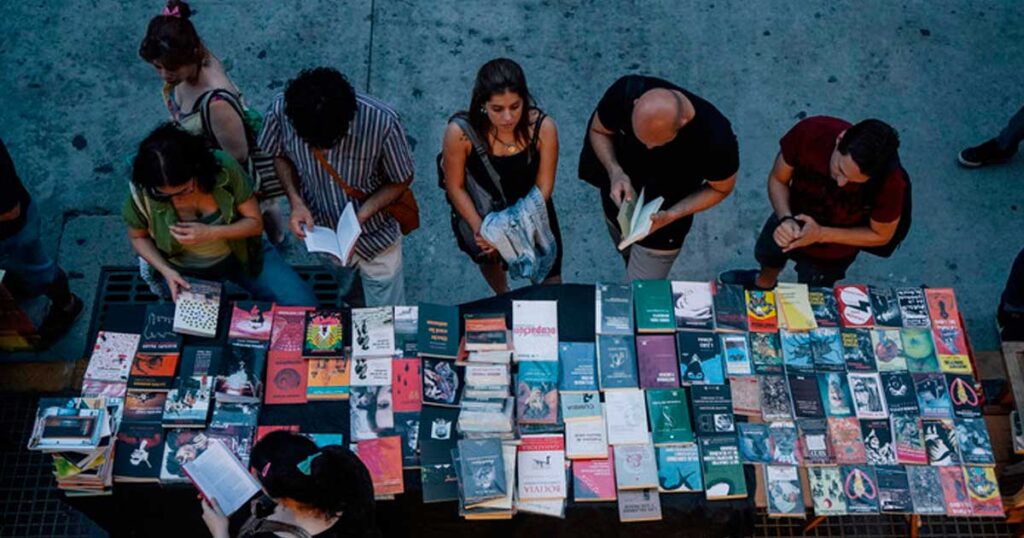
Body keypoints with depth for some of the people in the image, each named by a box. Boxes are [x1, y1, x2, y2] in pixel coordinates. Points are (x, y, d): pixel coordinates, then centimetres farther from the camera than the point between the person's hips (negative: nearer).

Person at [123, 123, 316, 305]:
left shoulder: (223, 167, -27)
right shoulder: (141, 192, -25)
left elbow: (255, 222, -16)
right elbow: (138, 237, -4)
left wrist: (211, 233, -33)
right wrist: (166, 271, -21)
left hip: (239, 253, 0)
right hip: (185, 270, 0)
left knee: (303, 303, -12)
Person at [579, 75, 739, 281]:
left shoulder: (716, 139, -37)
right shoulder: (626, 92, -32)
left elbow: (720, 188, -15)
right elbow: (598, 131, -11)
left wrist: (671, 215, -30)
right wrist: (615, 172, -29)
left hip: (661, 224, -3)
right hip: (618, 201, 3)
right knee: (630, 261, 30)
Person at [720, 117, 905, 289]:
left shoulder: (890, 181, -39)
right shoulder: (810, 132, -36)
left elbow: (881, 235, -19)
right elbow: (777, 180, -18)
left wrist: (821, 234, -31)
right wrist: (785, 219, -37)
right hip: (791, 221, 3)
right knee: (765, 254, 35)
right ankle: (764, 282, 70)